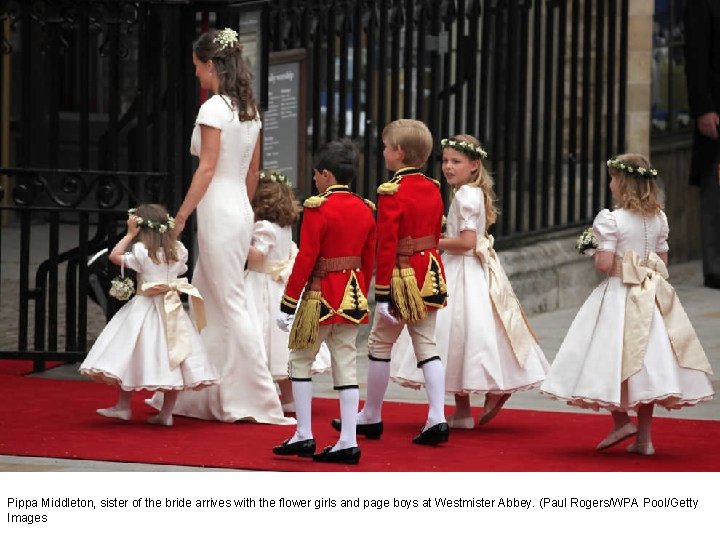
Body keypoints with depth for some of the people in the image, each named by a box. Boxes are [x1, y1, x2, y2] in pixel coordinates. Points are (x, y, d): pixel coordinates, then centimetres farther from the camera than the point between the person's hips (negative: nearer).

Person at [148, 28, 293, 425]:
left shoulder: (213, 108, -13)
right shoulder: (249, 110, 12)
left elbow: (207, 169, -17)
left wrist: (180, 216, -14)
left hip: (219, 212, -9)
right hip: (240, 211, 9)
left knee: (231, 306, -4)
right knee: (203, 301, 15)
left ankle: (256, 399, -5)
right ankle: (197, 395, 20)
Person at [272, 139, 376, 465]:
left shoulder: (318, 209, -14)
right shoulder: (365, 211, 7)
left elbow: (306, 260, -16)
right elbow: (369, 261, 12)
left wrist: (288, 304, -12)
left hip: (322, 297, -6)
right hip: (353, 299, 6)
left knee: (300, 361, 6)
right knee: (346, 365, 7)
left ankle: (304, 436, 4)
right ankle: (348, 441, 4)